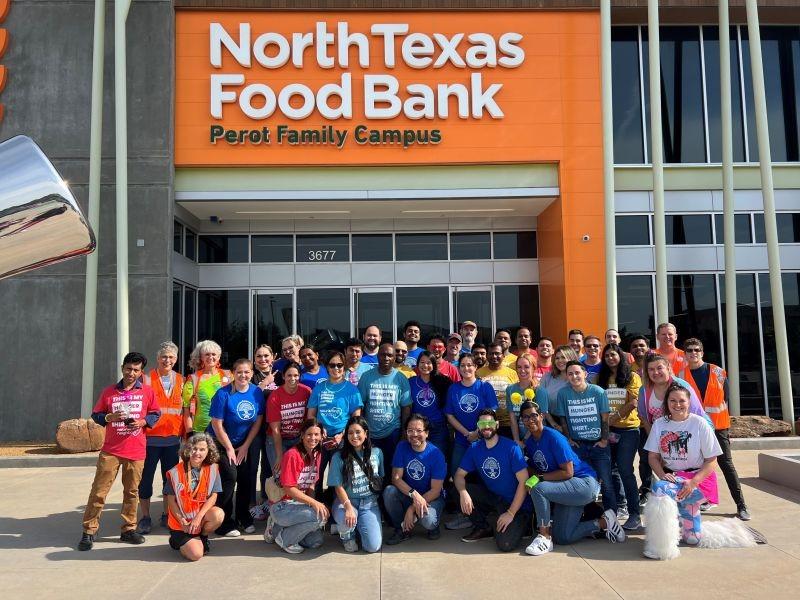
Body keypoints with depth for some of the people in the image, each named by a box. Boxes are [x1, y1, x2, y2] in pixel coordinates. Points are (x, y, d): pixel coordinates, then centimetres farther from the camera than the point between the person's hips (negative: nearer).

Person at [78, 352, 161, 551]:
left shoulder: (147, 392, 4)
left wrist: (143, 421, -8)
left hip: (136, 452, 1)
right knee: (98, 491, -1)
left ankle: (128, 529, 21)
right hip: (110, 450, 0)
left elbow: (156, 414, 11)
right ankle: (89, 531, 10)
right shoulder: (109, 392, 3)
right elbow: (95, 415, 8)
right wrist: (109, 417, -12)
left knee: (132, 492, 9)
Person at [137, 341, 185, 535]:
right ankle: (145, 518, 19)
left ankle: (167, 515, 24)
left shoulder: (181, 381, 8)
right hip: (150, 437, -3)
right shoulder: (146, 378, -1)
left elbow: (185, 409, 11)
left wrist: (185, 433, 6)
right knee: (146, 479, 5)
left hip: (173, 439, 3)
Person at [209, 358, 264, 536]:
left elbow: (258, 421, 0)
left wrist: (245, 446, -3)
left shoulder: (257, 392, -7)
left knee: (245, 478, 3)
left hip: (243, 444, 4)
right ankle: (225, 523, 0)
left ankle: (244, 518, 23)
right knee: (229, 476, -14)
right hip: (221, 443, -4)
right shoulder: (223, 394, -19)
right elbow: (217, 424, -16)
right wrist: (229, 448, -11)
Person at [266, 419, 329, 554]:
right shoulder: (292, 455, -20)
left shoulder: (317, 454, 3)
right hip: (282, 506, -7)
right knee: (320, 516, -27)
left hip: (300, 503, 8)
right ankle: (284, 538, -5)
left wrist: (313, 502, -11)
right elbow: (289, 489, -22)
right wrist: (314, 503, -26)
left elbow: (311, 484, 7)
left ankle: (278, 528, 14)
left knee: (316, 542, -4)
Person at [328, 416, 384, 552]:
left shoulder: (376, 453, 3)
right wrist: (348, 506, -24)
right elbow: (338, 487, -10)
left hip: (370, 503, 2)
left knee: (373, 546, -15)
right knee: (347, 520, -37)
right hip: (346, 501, -2)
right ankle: (347, 536, 2)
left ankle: (359, 525, 19)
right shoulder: (339, 457, -6)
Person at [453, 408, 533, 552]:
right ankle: (482, 528, 6)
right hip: (492, 497, 5)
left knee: (504, 544, -25)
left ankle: (520, 523, 9)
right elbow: (459, 474, -1)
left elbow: (523, 482, -18)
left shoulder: (511, 447, -17)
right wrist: (463, 492, -24)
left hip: (516, 503, -5)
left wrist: (511, 513, -21)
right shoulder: (475, 448, -1)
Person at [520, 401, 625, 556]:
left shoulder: (553, 437, -20)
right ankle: (604, 522, 22)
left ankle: (544, 537, -15)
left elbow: (568, 472, -22)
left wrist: (539, 478, -22)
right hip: (567, 489, 9)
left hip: (585, 483, -9)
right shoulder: (529, 442, 4)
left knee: (538, 489, -30)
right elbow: (533, 469, 12)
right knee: (562, 538, 6)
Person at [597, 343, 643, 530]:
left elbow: (633, 403, -9)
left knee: (625, 470, -10)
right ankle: (620, 505, 27)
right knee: (612, 469, 10)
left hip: (628, 429, -4)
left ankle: (635, 514, -3)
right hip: (608, 430, 4)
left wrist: (615, 417, -15)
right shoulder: (602, 378, 12)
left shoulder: (632, 377, 1)